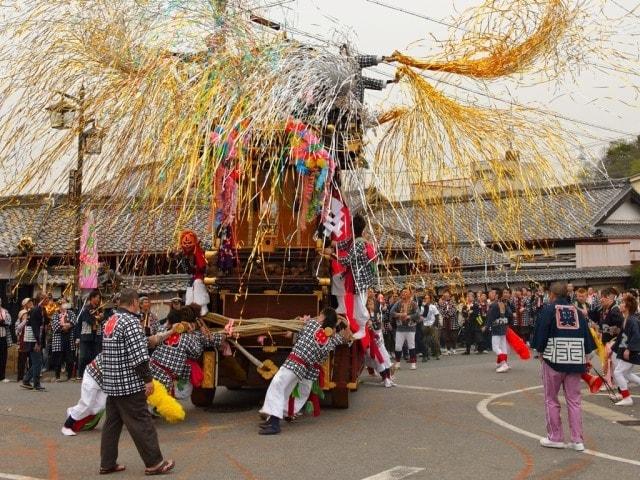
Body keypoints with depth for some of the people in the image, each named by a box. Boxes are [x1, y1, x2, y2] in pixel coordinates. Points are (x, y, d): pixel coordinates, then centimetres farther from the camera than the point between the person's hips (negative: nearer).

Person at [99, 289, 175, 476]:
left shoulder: (110, 321, 12)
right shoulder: (130, 322, -16)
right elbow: (138, 356, -20)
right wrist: (148, 379, -14)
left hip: (111, 383, 9)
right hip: (129, 384, -9)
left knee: (112, 423, 14)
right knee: (142, 424, -2)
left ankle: (107, 463, 19)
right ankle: (154, 463, 4)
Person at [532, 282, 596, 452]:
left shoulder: (548, 309, -4)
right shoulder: (577, 310, 9)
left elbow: (541, 332, -8)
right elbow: (586, 333, 9)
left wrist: (540, 351, 6)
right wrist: (585, 357, 14)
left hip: (553, 359, -4)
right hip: (576, 359, 4)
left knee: (551, 399, 9)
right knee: (574, 400, 9)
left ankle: (555, 438, 13)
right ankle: (577, 440, 9)